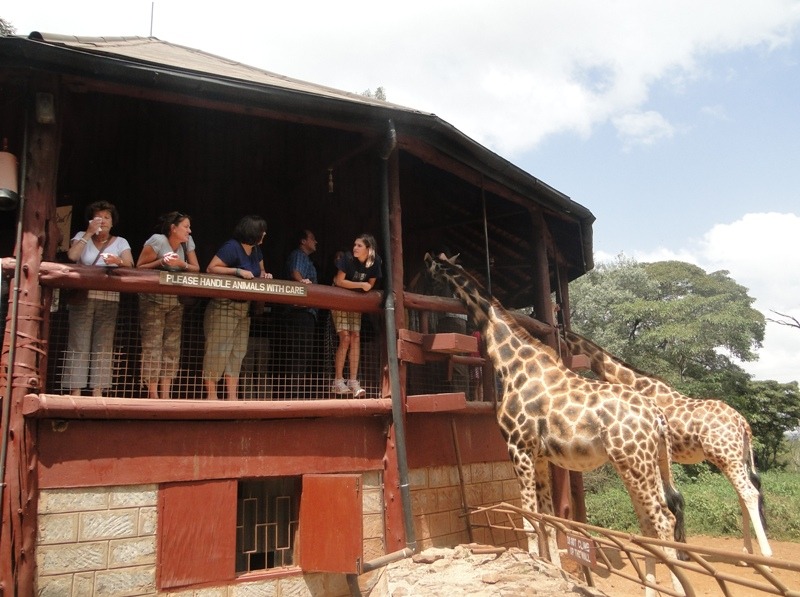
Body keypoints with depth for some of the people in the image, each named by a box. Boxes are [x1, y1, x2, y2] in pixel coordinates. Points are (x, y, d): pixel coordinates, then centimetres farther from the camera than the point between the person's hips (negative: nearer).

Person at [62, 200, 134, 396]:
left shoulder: (120, 242, 12)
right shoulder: (82, 237, 11)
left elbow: (130, 266, -4)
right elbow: (72, 256, -8)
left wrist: (118, 261, -25)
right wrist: (89, 234, -5)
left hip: (109, 300, 1)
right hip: (82, 297, -1)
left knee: (103, 346, -3)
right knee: (79, 345, -5)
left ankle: (98, 391, -1)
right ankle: (75, 392, -4)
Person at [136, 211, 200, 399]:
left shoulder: (187, 242, 3)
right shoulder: (158, 240, -13)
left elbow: (196, 269, 2)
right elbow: (139, 268, -12)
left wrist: (181, 264, -15)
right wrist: (162, 261, -23)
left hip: (176, 301, 6)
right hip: (153, 300, -5)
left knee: (172, 345, 3)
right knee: (153, 345, -7)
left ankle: (165, 395, 8)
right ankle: (153, 395, -4)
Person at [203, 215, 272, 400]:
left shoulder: (256, 249, 10)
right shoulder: (232, 247, -14)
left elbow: (260, 271, 22)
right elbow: (210, 268, -18)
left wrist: (264, 275, -1)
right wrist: (238, 271, -24)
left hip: (244, 307, 9)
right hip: (224, 306, -9)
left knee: (238, 351, 7)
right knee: (218, 350, -6)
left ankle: (232, 396, 11)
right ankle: (211, 394, 2)